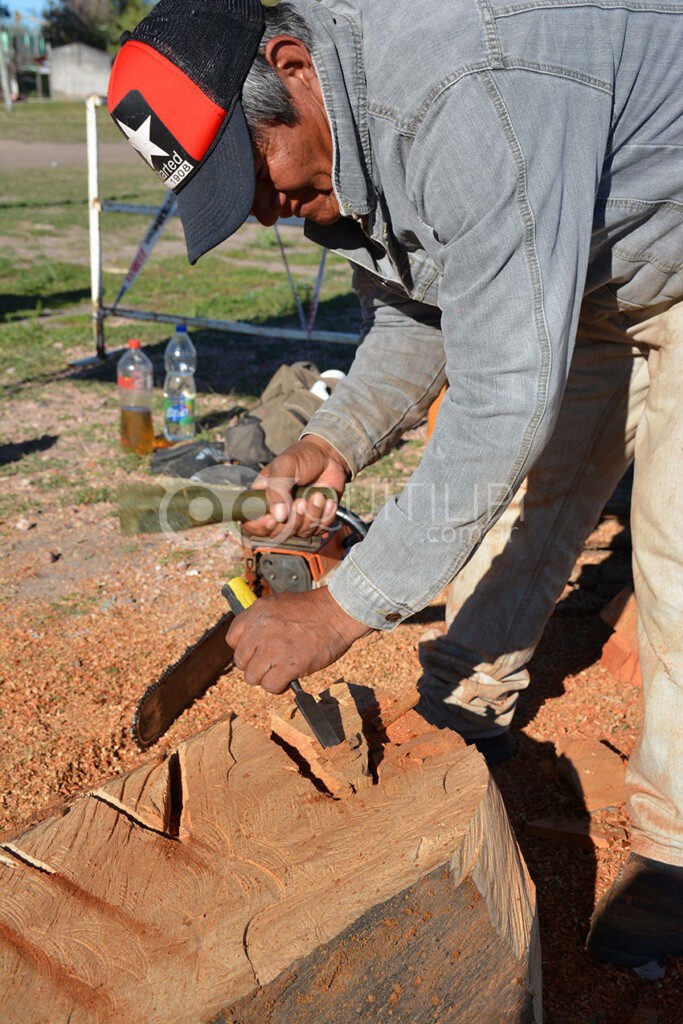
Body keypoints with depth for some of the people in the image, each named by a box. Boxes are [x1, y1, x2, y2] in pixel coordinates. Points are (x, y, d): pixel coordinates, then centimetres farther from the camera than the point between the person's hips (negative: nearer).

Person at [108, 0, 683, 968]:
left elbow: (504, 399, -41)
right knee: (522, 494, 10)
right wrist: (334, 442, -16)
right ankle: (466, 716, 29)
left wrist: (345, 608, -36)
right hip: (572, 280, 8)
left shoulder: (478, 95, -40)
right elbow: (417, 315, 2)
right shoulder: (332, 133, -9)